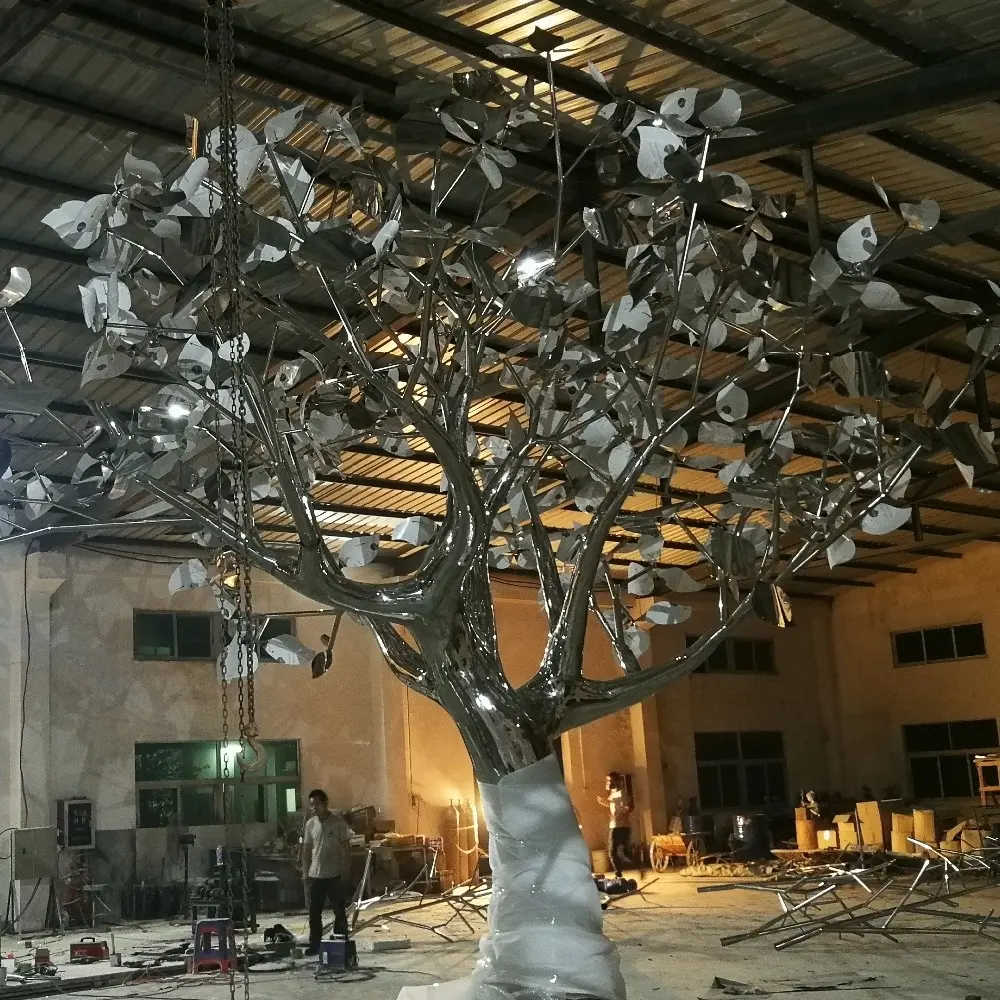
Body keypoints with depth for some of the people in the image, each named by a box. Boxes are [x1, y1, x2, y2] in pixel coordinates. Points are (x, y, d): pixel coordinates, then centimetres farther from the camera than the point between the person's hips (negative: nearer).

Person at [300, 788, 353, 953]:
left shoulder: (338, 822, -7)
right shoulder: (310, 824, 5)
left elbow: (346, 848, -5)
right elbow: (306, 850, 10)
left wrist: (345, 872, -10)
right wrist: (305, 874, 6)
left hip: (335, 876, -4)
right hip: (315, 876, 4)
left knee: (340, 912, 4)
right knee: (314, 913, 7)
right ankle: (314, 945, 16)